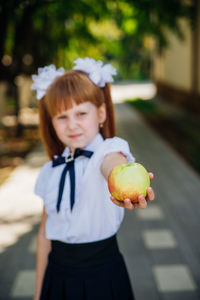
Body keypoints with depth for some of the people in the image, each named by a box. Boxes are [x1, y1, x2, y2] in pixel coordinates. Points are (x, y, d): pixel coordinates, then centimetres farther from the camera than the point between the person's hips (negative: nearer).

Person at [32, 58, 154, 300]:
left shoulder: (108, 150, -11)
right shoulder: (50, 172, 3)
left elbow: (115, 167, -36)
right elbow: (45, 231, 8)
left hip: (102, 276, -3)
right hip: (58, 275, 4)